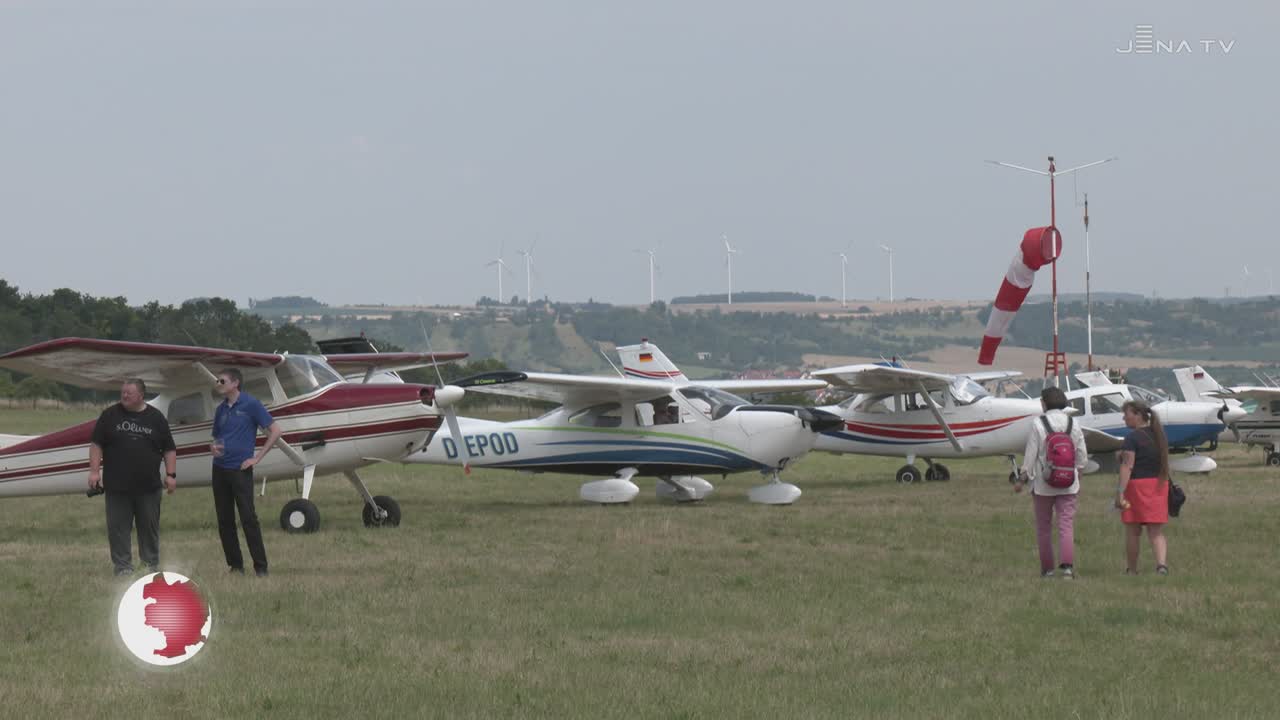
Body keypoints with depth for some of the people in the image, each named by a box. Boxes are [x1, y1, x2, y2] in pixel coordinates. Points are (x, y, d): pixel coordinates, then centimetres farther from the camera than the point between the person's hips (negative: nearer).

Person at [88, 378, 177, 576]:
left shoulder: (156, 418, 6)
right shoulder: (110, 415, 4)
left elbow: (169, 449, 7)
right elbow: (96, 444, 3)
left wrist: (171, 474, 0)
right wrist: (94, 471, -5)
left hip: (148, 486, 0)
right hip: (117, 486, 0)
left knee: (150, 526, 6)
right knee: (118, 527, -1)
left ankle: (151, 565, 16)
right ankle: (123, 566, 5)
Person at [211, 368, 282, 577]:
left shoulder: (250, 405, -5)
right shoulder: (221, 409, 13)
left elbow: (275, 430, -6)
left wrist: (257, 458, -9)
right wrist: (213, 447, 0)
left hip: (240, 470, -6)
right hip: (220, 469, 6)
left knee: (248, 518, -10)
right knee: (224, 520, 6)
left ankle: (260, 567, -6)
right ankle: (235, 565, 14)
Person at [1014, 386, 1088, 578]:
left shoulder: (1038, 424, -9)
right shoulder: (1073, 424, 3)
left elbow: (1030, 456, -9)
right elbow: (1082, 456, 8)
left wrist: (1022, 479, 1)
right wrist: (1077, 479, 20)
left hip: (1043, 485, -3)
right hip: (1068, 484, 3)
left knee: (1043, 528, 9)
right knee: (1067, 525, -2)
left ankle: (1047, 568, 13)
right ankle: (1068, 565, -18)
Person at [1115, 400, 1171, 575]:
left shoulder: (1133, 438, -11)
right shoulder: (1158, 436, 12)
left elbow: (1127, 466, -18)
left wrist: (1120, 492, -21)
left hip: (1137, 484, -6)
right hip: (1159, 486, 6)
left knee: (1133, 531, 7)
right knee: (1156, 531, 4)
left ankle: (1132, 569, 15)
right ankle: (1162, 563, -16)